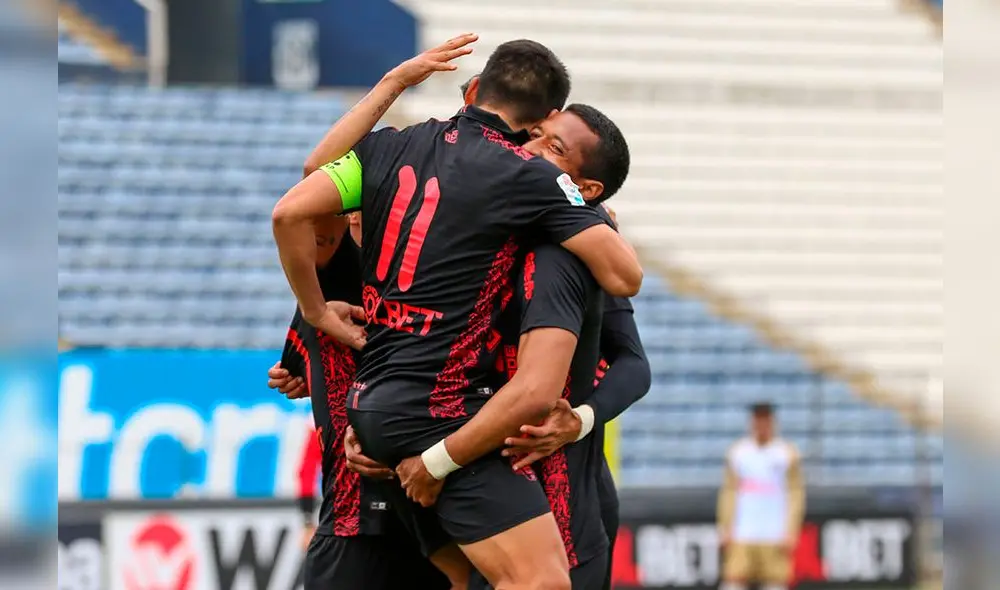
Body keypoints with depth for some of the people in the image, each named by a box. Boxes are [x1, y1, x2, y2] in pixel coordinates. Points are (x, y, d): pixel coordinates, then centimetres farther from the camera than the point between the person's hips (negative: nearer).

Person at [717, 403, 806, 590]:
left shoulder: (787, 453, 3)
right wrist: (725, 529, 3)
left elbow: (796, 495, 0)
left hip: (775, 537, -2)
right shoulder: (736, 453, 10)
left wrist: (790, 532, -9)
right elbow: (729, 492, 11)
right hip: (742, 537, 2)